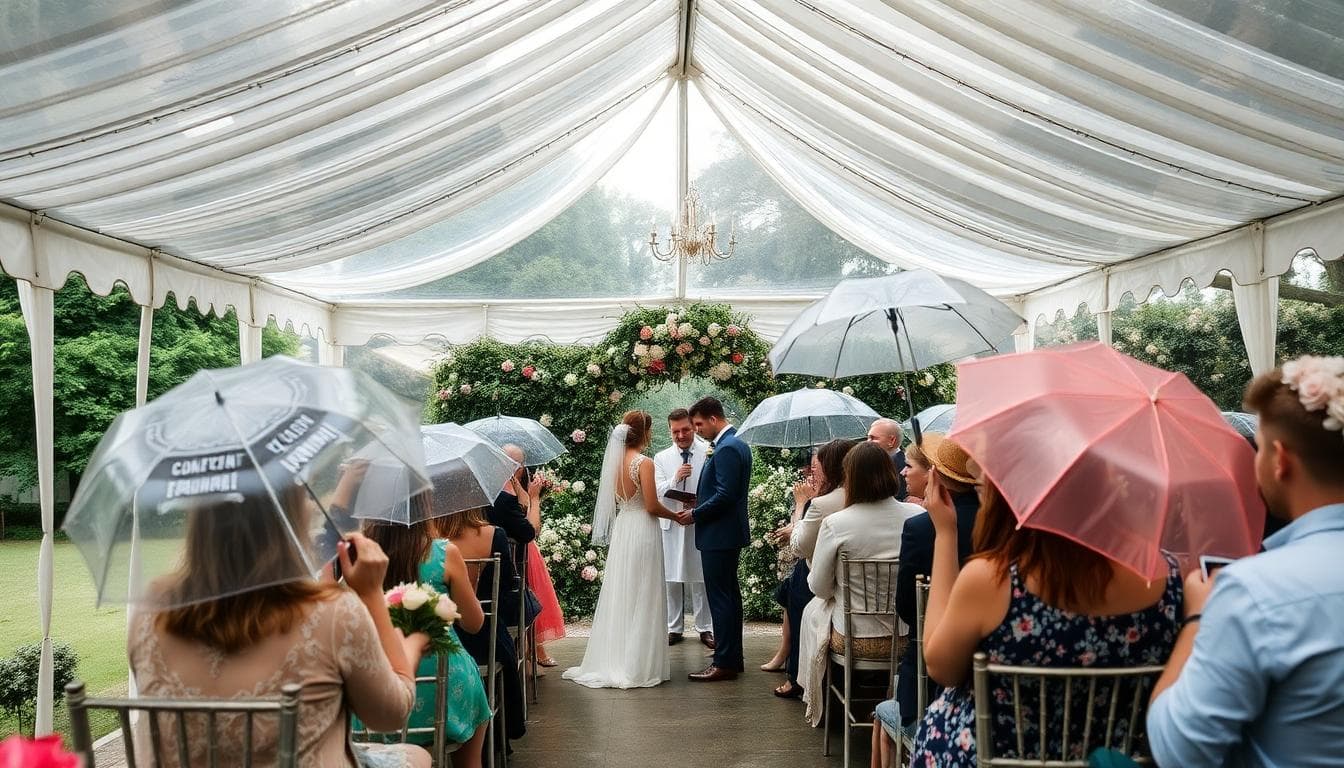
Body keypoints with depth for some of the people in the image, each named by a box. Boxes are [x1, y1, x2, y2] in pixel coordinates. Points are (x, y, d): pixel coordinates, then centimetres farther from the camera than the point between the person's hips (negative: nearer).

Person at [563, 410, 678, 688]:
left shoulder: (616, 460, 5)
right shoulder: (644, 462, -15)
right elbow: (652, 506, -16)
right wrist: (676, 515, 1)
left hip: (621, 530, 7)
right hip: (642, 530, -7)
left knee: (619, 595, 13)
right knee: (642, 598, 2)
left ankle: (613, 660, 20)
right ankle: (638, 665, 8)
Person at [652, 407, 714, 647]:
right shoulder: (661, 458, 8)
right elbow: (658, 492, 0)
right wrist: (675, 478, -19)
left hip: (701, 524, -2)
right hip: (671, 525, 2)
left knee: (701, 578, 4)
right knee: (672, 580, 8)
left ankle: (705, 628, 15)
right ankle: (674, 628, 18)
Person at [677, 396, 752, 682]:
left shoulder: (726, 449, -19)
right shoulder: (737, 444, 13)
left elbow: (724, 496, -24)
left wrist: (694, 515, -13)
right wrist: (700, 501, 11)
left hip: (719, 535, -11)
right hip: (730, 533, 11)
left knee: (720, 598, -4)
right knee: (730, 596, 15)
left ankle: (724, 663, 2)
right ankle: (734, 658, 23)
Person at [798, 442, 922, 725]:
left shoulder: (835, 524, -19)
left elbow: (819, 587, -8)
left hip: (855, 641, -3)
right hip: (909, 637, 3)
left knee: (813, 609, 29)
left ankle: (818, 705, 42)